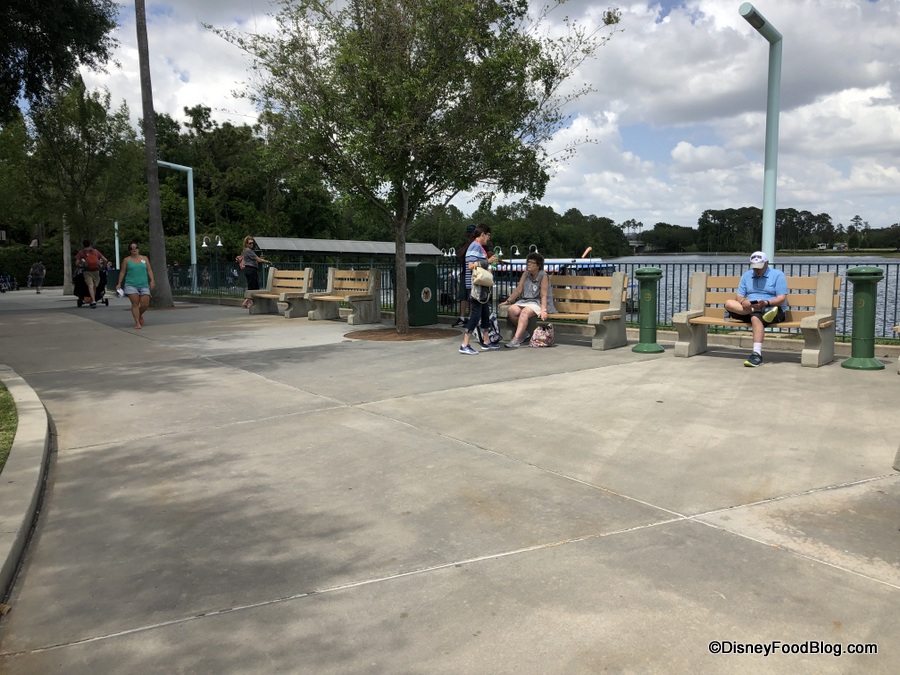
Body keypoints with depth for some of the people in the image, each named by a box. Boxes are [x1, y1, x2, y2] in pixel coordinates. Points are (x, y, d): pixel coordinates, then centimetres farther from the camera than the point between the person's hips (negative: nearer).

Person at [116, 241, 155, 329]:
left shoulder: (144, 258, 12)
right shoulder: (126, 260, 6)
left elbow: (149, 270, 11)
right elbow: (122, 272, 7)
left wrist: (152, 280, -1)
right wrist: (119, 284, 2)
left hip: (144, 285, 2)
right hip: (131, 285, -2)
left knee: (145, 304, -2)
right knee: (135, 303, -9)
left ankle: (140, 315, 29)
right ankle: (137, 322, -5)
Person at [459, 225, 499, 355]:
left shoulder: (480, 247, 18)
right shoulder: (475, 246, -12)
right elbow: (471, 265, -22)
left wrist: (491, 259, 17)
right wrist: (488, 261, -17)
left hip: (482, 287, 11)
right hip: (476, 286, -11)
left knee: (485, 314, 15)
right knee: (475, 315, -11)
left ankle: (486, 343, 25)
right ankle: (464, 346, -9)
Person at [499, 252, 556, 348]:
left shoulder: (543, 276, -6)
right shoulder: (525, 274, 10)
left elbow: (543, 295, -12)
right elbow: (518, 290, 11)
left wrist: (543, 310, -23)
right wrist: (507, 301, 3)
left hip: (537, 303, -6)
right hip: (524, 301, 6)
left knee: (524, 312, -36)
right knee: (512, 310, -25)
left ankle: (516, 339, -42)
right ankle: (524, 331, -6)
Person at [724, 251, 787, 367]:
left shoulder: (778, 275, 5)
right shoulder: (746, 275, 19)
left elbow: (782, 299, -6)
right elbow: (739, 296, 11)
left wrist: (766, 303, -25)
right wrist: (743, 301, -15)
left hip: (772, 309, -4)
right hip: (748, 309, 5)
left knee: (756, 317, -39)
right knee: (729, 303, -22)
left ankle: (757, 354, -47)